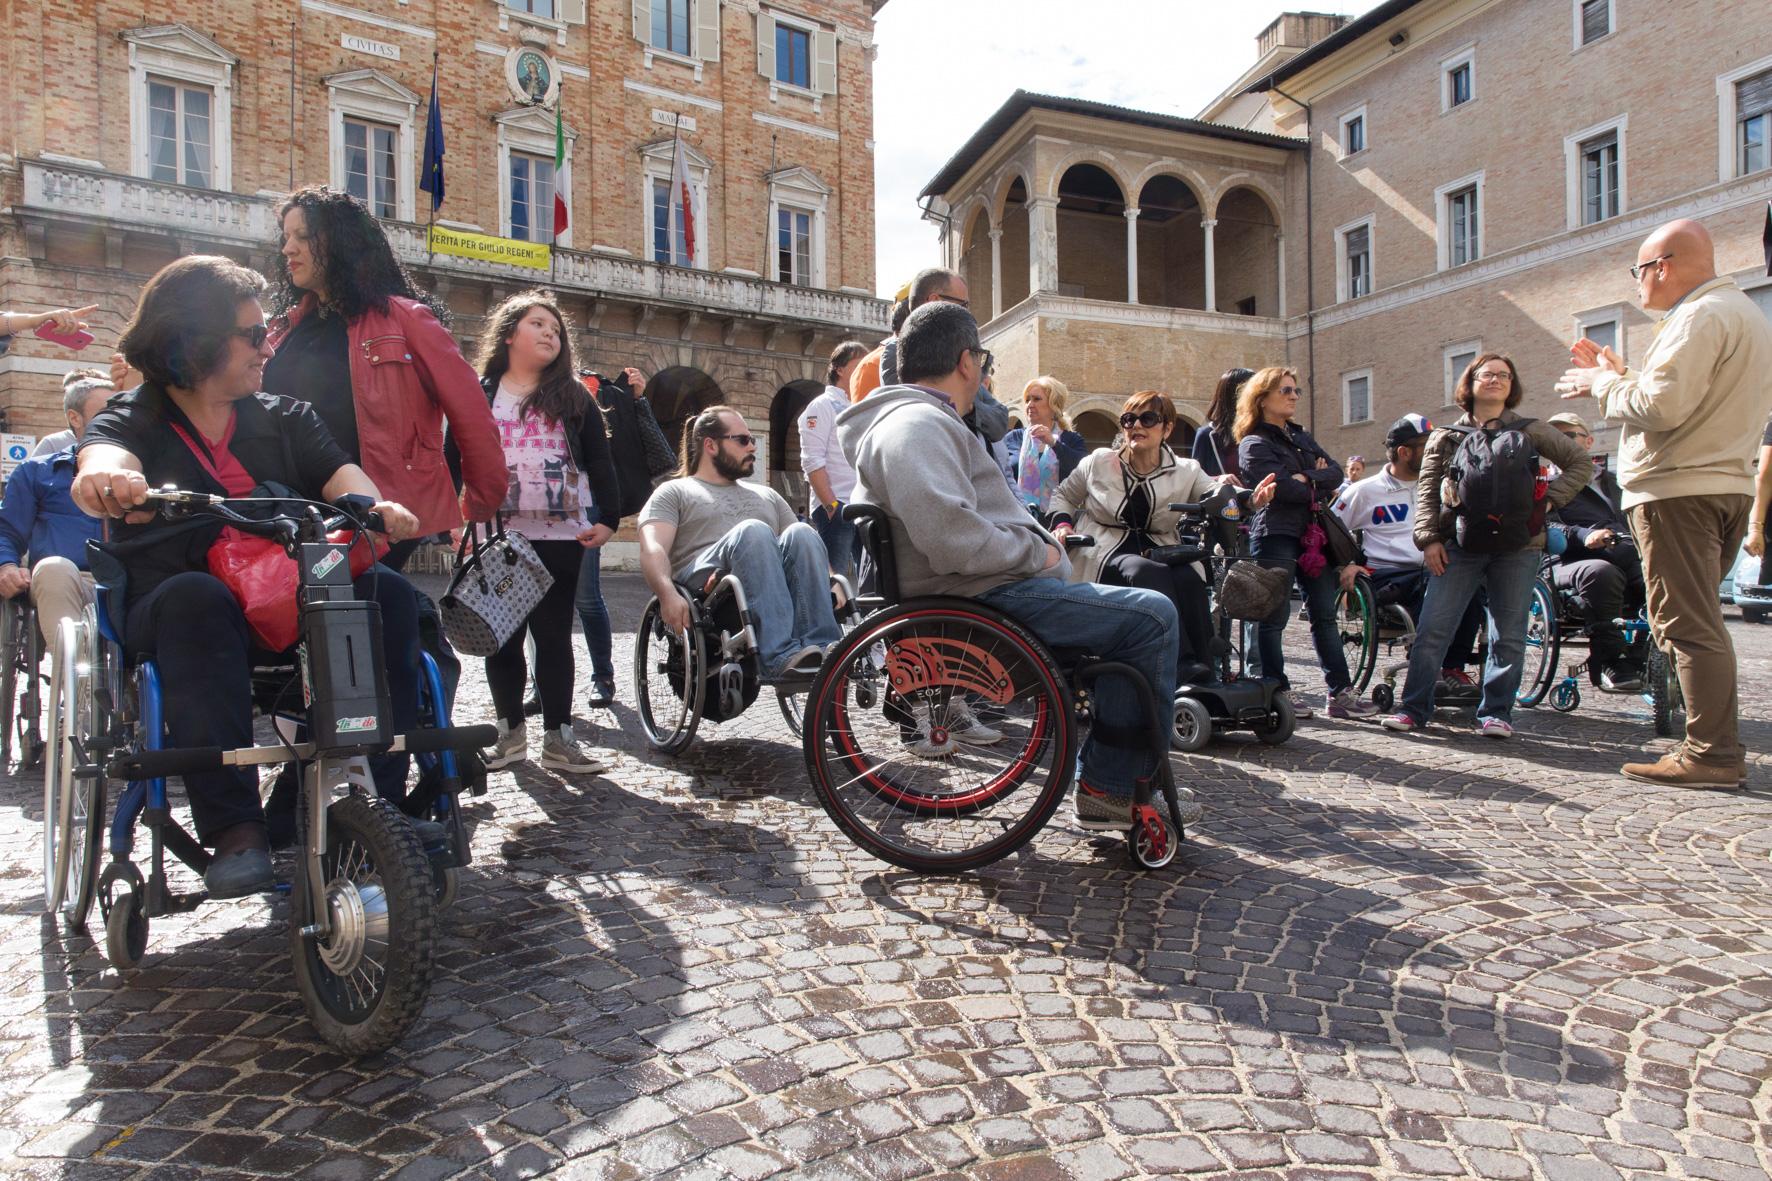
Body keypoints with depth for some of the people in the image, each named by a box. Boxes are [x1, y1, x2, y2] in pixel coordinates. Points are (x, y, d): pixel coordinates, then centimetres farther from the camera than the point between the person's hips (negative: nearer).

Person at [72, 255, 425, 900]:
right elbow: (104, 459, -18)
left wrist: (375, 507, -28)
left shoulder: (284, 418, 14)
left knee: (386, 592, -25)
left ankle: (378, 799, -24)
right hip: (171, 617, -2)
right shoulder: (133, 419, 5)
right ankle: (234, 828, -37)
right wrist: (105, 480, -45)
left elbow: (341, 475, -3)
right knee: (197, 598, -36)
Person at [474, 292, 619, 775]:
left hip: (559, 537, 0)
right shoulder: (479, 395, 9)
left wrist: (607, 519, -4)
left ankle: (558, 739, 8)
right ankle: (510, 731, 19)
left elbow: (599, 463, 6)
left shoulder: (573, 397, 10)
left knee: (554, 634, 3)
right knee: (502, 636, 6)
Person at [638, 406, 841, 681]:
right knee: (753, 531, -32)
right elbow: (652, 548, 0)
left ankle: (819, 648, -39)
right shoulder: (674, 492, 18)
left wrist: (831, 583, 2)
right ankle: (779, 656, -45)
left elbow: (807, 546, 23)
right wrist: (668, 594, -21)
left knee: (801, 533, -26)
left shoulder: (767, 495, 32)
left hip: (777, 589, 4)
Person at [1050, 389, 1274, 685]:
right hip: (1106, 557, -2)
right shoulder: (1099, 462, 7)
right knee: (1148, 574, -35)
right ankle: (1186, 672, -41)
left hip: (1159, 555, 2)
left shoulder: (1186, 472, 8)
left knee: (1189, 580, -32)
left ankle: (1206, 675, -25)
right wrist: (1062, 523, -2)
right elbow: (1062, 496, 19)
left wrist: (1251, 499, -28)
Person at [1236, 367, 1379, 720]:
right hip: (1275, 535, -8)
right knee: (1275, 615, -4)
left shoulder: (1301, 437, 21)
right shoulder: (1254, 444, -3)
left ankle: (1341, 692, 9)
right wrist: (1319, 485, -2)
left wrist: (1307, 479, -9)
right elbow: (1282, 487, -17)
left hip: (1310, 533, 8)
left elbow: (1335, 473, 8)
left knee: (1325, 614, 6)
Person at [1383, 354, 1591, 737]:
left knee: (1508, 635, 3)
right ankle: (1414, 708, 0)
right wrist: (1429, 538, -4)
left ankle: (1496, 712, 12)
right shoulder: (1446, 437, 11)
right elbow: (1427, 490, 6)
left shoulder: (1531, 431, 11)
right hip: (1460, 546, 0)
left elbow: (1581, 463, 14)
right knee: (1431, 629, -6)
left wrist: (1550, 499, 0)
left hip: (1517, 547, 1)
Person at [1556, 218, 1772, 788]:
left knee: (1687, 624, -8)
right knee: (1698, 622, 14)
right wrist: (1621, 373, 17)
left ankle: (1711, 752, -6)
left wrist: (1602, 384, -5)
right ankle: (1716, 745, 18)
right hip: (1725, 485, 11)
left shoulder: (1700, 317, -12)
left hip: (1678, 489, -11)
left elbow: (1662, 406, -21)